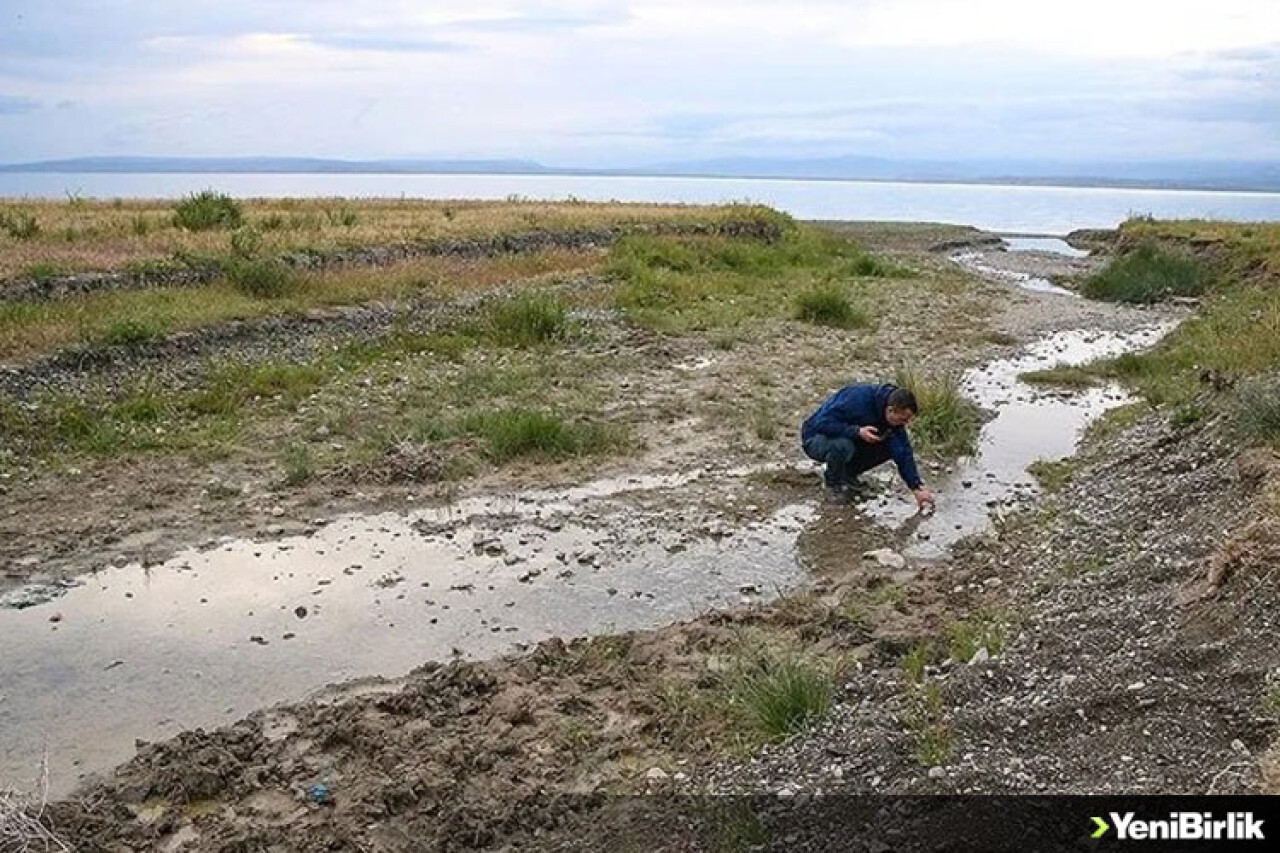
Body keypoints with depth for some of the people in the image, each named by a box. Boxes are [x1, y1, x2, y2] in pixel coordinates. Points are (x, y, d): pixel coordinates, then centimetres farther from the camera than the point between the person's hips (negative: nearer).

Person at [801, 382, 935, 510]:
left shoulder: (894, 419, -11)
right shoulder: (858, 398, -33)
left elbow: (903, 453, -10)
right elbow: (822, 423, -34)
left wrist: (917, 488, -16)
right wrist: (857, 431, -40)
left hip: (850, 439, 6)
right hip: (816, 438, -6)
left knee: (890, 447, -10)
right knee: (843, 445, -39)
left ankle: (847, 474, 8)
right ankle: (834, 482, -7)